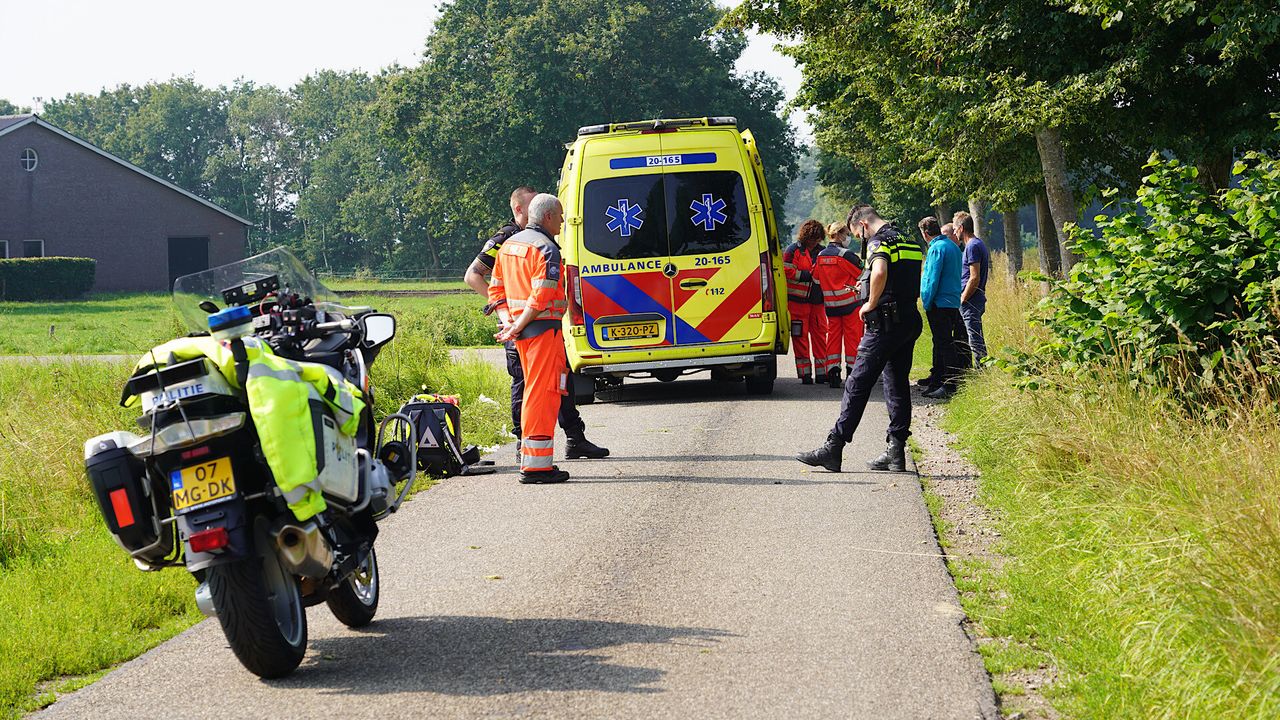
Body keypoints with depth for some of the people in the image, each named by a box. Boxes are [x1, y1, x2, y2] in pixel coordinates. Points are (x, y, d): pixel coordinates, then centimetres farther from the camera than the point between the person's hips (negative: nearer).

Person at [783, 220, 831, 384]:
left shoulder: (821, 251, 11)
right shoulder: (793, 250, -2)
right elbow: (786, 271, -11)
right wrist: (808, 275, -14)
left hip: (817, 300, 4)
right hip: (798, 300, -4)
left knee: (820, 335, 5)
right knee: (801, 336, -1)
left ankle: (822, 372, 11)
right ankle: (805, 374, 3)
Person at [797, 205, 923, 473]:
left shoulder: (879, 241, -11)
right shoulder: (910, 242, 18)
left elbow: (880, 272, -32)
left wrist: (871, 304, -17)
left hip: (885, 324, -9)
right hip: (910, 322, 9)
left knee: (858, 383, -6)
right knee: (898, 385, 11)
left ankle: (833, 448, -5)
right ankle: (896, 452, 10)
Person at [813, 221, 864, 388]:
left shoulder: (820, 256, 5)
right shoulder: (846, 254, -13)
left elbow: (816, 278, 12)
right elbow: (863, 274, -8)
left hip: (830, 304, 5)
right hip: (850, 302, -5)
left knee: (833, 335, 8)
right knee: (852, 336, 3)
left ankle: (833, 371, 2)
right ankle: (852, 370, 5)